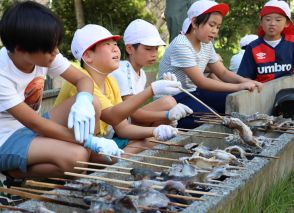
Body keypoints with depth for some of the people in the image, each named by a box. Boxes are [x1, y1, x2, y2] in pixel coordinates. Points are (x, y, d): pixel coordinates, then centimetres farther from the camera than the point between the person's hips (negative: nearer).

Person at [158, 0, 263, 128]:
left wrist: (245, 81, -14)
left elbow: (223, 73, 8)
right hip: (173, 99, -8)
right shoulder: (181, 46, -21)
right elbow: (201, 82, -25)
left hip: (193, 93, 8)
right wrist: (239, 86, -26)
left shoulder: (207, 45, 5)